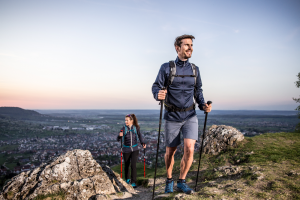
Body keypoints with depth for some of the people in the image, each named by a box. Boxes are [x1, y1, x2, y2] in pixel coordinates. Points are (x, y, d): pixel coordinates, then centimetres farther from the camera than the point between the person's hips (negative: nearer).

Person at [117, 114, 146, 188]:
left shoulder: (136, 128, -5)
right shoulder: (123, 128, -7)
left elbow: (140, 136, 5)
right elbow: (118, 139, -10)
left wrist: (143, 143, -11)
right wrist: (120, 135, -32)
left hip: (135, 149, -1)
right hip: (126, 150, 1)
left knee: (133, 165, -10)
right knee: (127, 165, 15)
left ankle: (133, 182, 1)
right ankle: (127, 179, 37)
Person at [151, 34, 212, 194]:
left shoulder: (195, 70, 6)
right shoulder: (166, 67, -5)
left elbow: (198, 91, 14)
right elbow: (156, 86, -7)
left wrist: (203, 105, -3)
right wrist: (158, 94, -30)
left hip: (190, 116, 2)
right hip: (172, 117, -2)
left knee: (189, 149, -12)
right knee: (170, 152, 9)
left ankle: (181, 181, 13)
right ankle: (169, 181, 35)